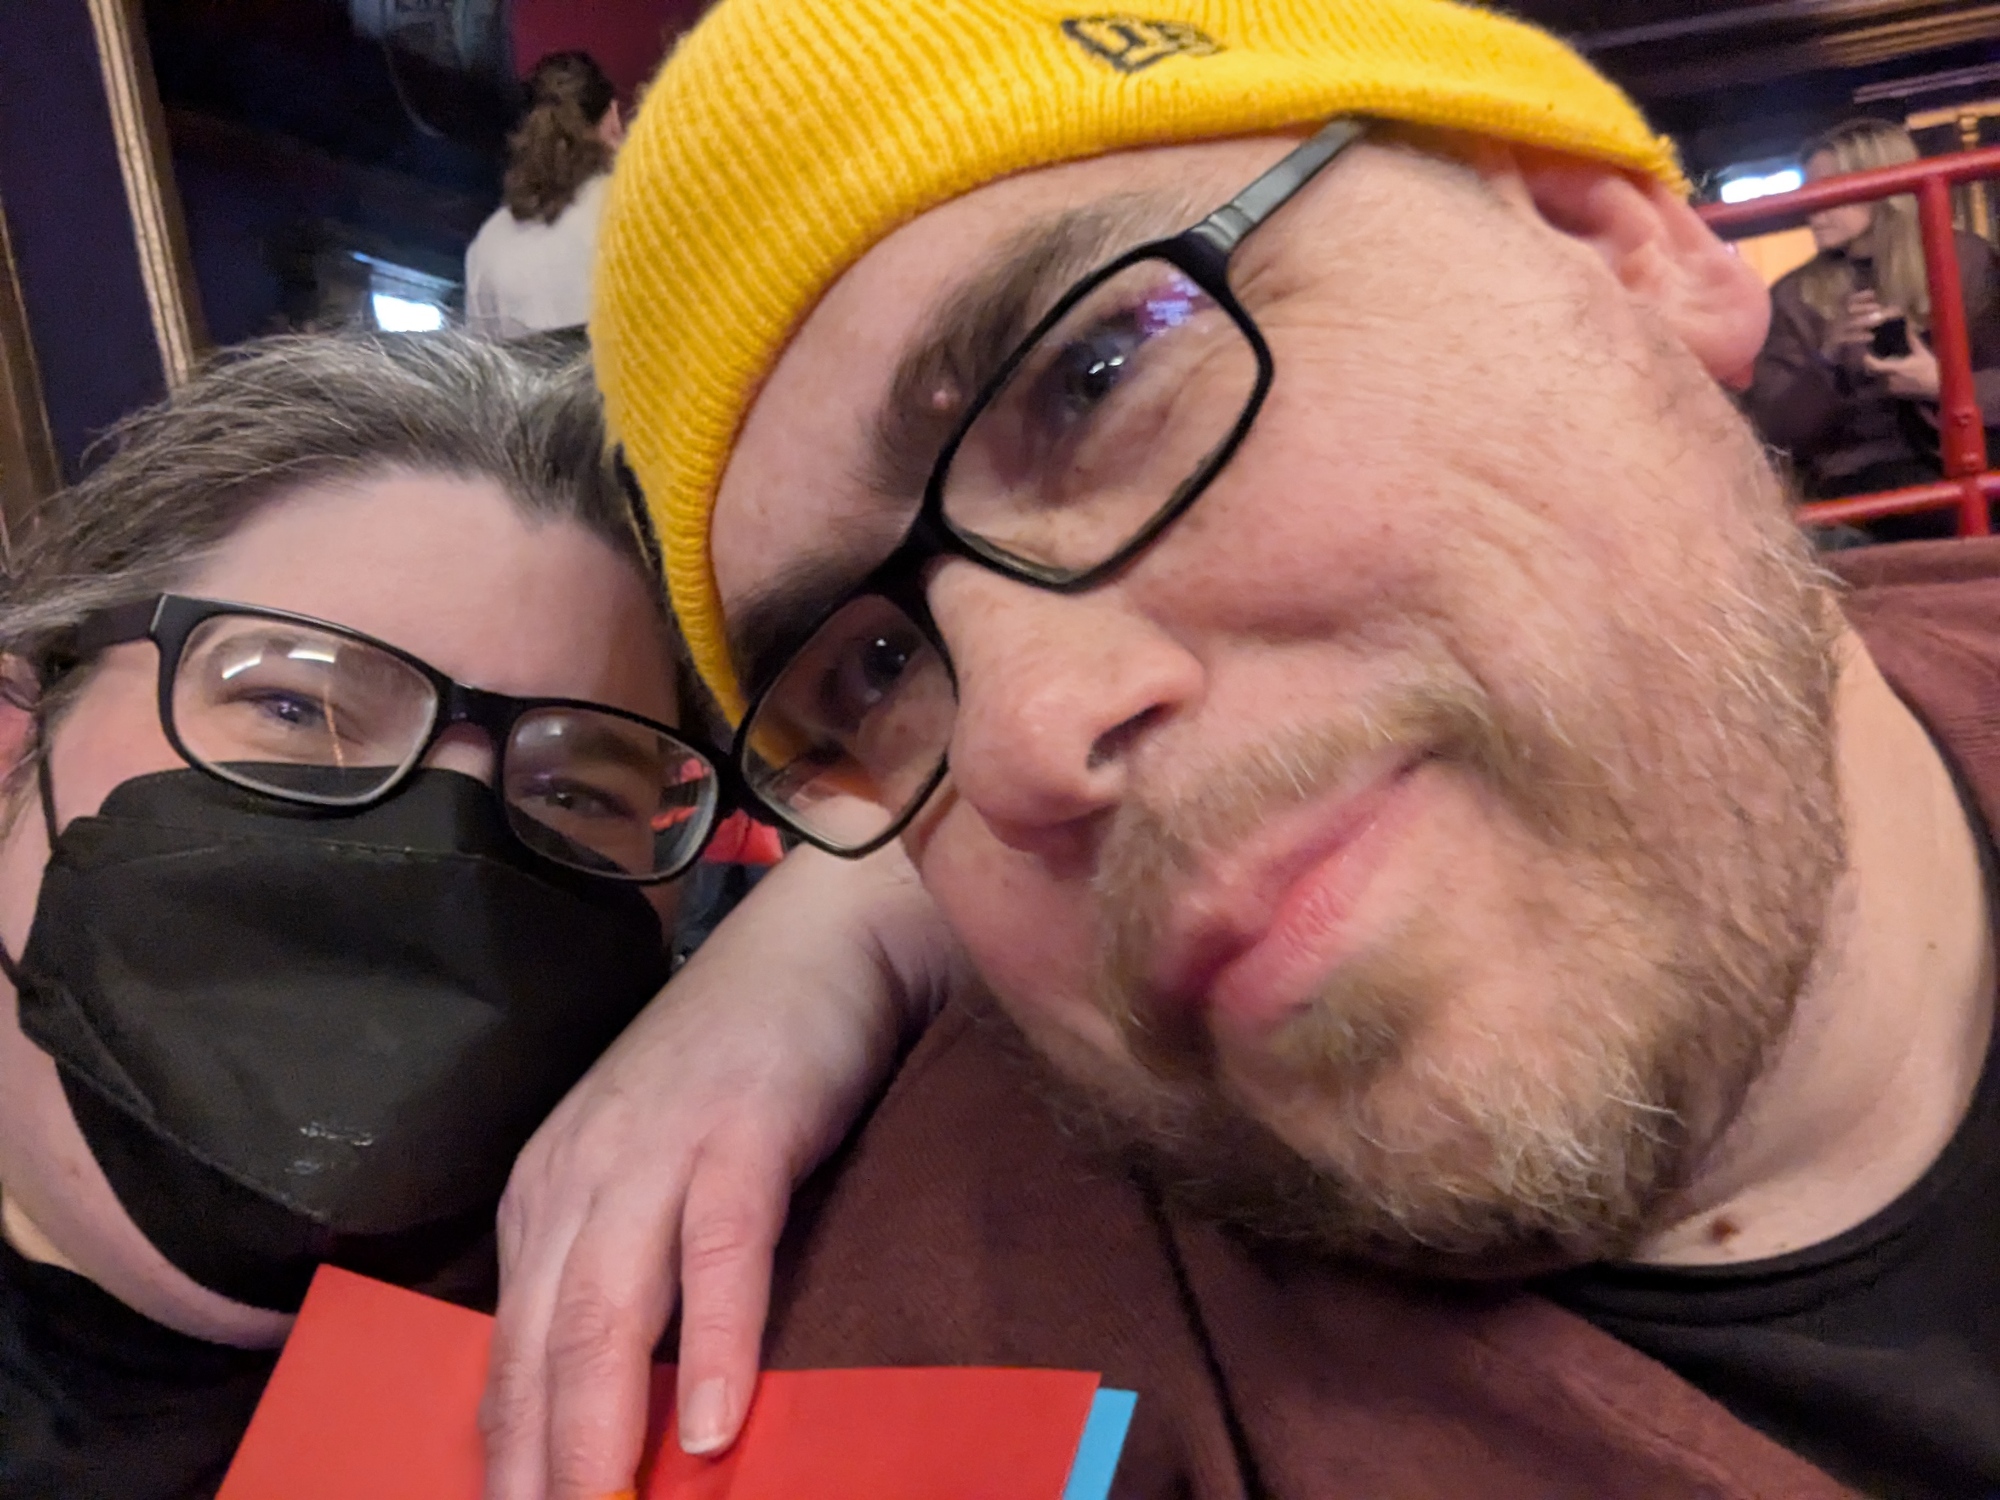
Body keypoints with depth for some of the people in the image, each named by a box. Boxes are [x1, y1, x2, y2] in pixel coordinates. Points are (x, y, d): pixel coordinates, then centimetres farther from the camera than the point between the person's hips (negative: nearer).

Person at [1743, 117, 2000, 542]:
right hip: (1861, 469, -2)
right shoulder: (1794, 297, 7)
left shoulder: (1965, 260, 9)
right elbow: (1777, 430, -1)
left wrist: (1943, 385, -18)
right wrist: (1827, 360, -18)